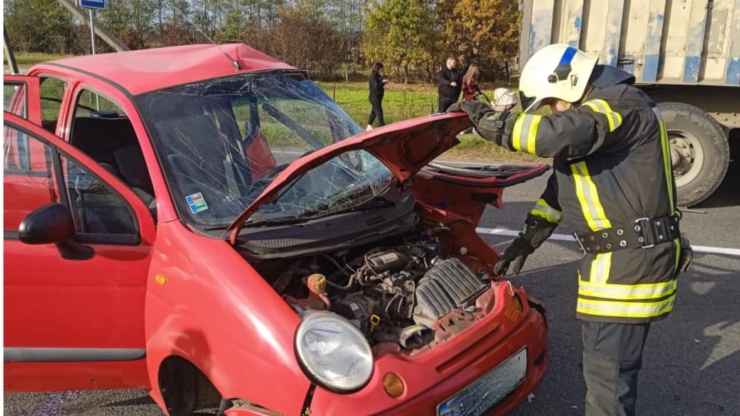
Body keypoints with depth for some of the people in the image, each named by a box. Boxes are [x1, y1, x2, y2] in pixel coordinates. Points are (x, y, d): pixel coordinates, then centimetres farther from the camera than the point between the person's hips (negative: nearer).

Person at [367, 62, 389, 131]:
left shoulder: (378, 76, 12)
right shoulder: (373, 76, -16)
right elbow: (376, 86, -25)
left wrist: (383, 82, -1)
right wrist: (383, 82, -18)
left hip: (378, 97, 10)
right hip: (375, 97, -10)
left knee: (374, 111, 17)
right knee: (379, 113, -9)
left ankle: (369, 126, 28)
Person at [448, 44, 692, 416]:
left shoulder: (622, 105, -15)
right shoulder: (595, 113, 19)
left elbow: (554, 135, -34)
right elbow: (559, 188, 20)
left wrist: (486, 119, -20)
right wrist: (526, 240, 15)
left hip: (631, 260, -10)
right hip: (618, 258, 11)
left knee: (607, 370, -2)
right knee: (604, 363, 22)